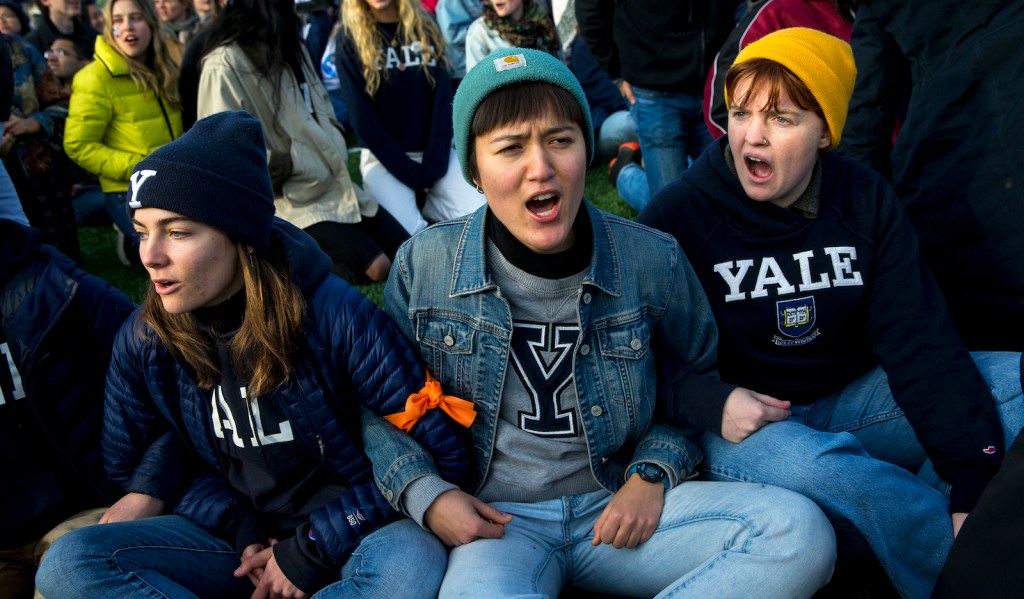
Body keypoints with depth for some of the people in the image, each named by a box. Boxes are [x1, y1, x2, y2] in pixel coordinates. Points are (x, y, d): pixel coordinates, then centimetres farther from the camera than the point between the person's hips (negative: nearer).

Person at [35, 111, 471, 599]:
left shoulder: (336, 317, -20)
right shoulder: (143, 340, -6)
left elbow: (443, 450, -17)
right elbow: (133, 465, 8)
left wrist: (311, 549, -16)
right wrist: (242, 531, -9)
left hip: (347, 537, -3)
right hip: (237, 537, 4)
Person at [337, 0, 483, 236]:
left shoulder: (425, 28, 7)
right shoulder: (350, 42, -2)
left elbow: (442, 100, -1)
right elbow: (362, 118, -7)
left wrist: (432, 169, -12)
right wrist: (412, 176, -14)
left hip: (435, 155, 3)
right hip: (384, 159, -3)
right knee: (408, 237, -27)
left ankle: (426, 199, 6)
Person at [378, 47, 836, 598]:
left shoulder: (651, 261, -5)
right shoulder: (423, 265, -5)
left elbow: (699, 375, 12)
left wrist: (654, 472, -3)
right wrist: (425, 495, -10)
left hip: (618, 505, 3)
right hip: (494, 517, -2)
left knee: (800, 535, -19)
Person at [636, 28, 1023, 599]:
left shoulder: (867, 200, -2)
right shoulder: (677, 214, -11)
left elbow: (919, 340, -10)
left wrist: (972, 481, -19)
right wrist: (709, 406, -26)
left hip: (852, 399, 4)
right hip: (741, 423, -4)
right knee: (816, 465, -36)